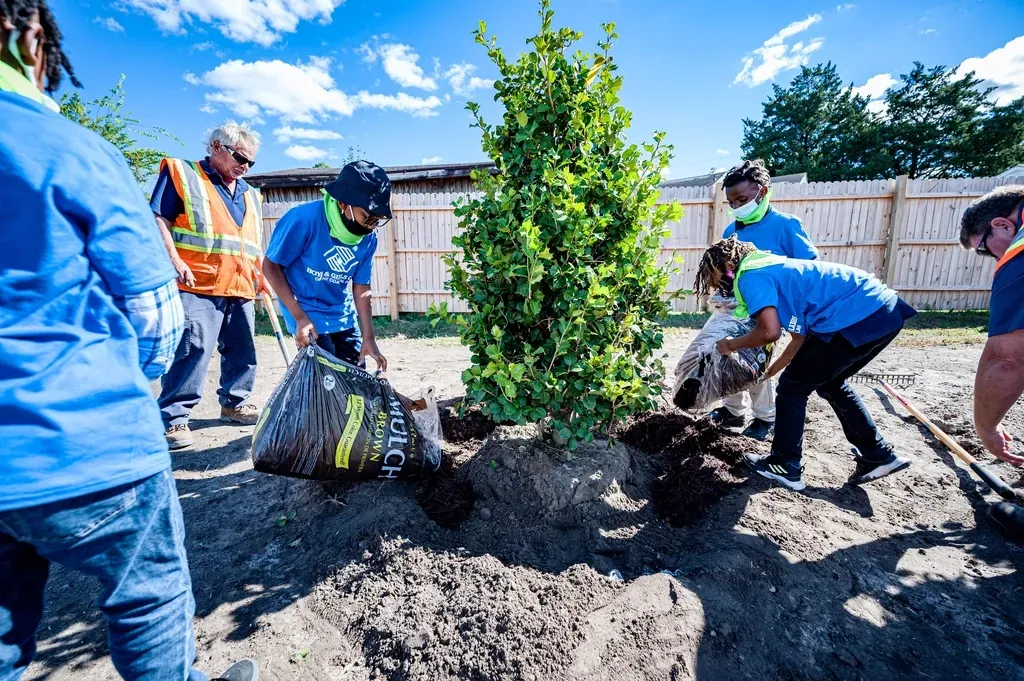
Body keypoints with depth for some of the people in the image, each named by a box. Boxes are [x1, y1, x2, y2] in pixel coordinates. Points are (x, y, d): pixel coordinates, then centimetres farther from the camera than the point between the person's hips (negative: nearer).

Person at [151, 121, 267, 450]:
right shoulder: (182, 173, 7)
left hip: (241, 288, 7)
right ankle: (172, 417, -6)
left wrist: (260, 277, 16)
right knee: (194, 348, -15)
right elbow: (158, 220, -4)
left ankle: (235, 403, 25)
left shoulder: (249, 195, 25)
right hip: (198, 285, -6)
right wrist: (175, 261, -16)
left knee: (243, 350, 10)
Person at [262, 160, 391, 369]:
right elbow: (271, 266, -13)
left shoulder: (368, 238, -8)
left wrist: (368, 337, -5)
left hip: (345, 319, 5)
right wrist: (300, 317, -19)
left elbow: (361, 287, -1)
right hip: (309, 318, -5)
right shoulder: (304, 219, -22)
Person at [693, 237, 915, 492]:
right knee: (830, 383, 26)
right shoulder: (773, 269, 23)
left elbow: (769, 332, -20)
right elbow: (802, 336, 25)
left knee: (793, 387, 4)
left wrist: (731, 344, -1)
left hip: (860, 317, -10)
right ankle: (879, 456, 34)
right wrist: (771, 371, 30)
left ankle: (785, 467, 17)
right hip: (884, 310, 10)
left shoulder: (751, 276, -7)